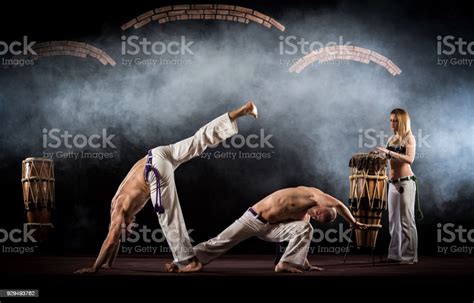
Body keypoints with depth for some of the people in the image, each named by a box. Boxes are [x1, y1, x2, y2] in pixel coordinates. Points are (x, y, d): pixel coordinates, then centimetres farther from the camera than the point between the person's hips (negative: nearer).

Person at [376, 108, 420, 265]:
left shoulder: (409, 138, -6)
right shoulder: (391, 139, 14)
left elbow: (410, 159, -21)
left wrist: (389, 152, -26)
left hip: (405, 182, -7)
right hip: (393, 183, 7)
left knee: (406, 221, -5)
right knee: (393, 221, 8)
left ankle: (410, 256, 0)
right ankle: (394, 254, 13)